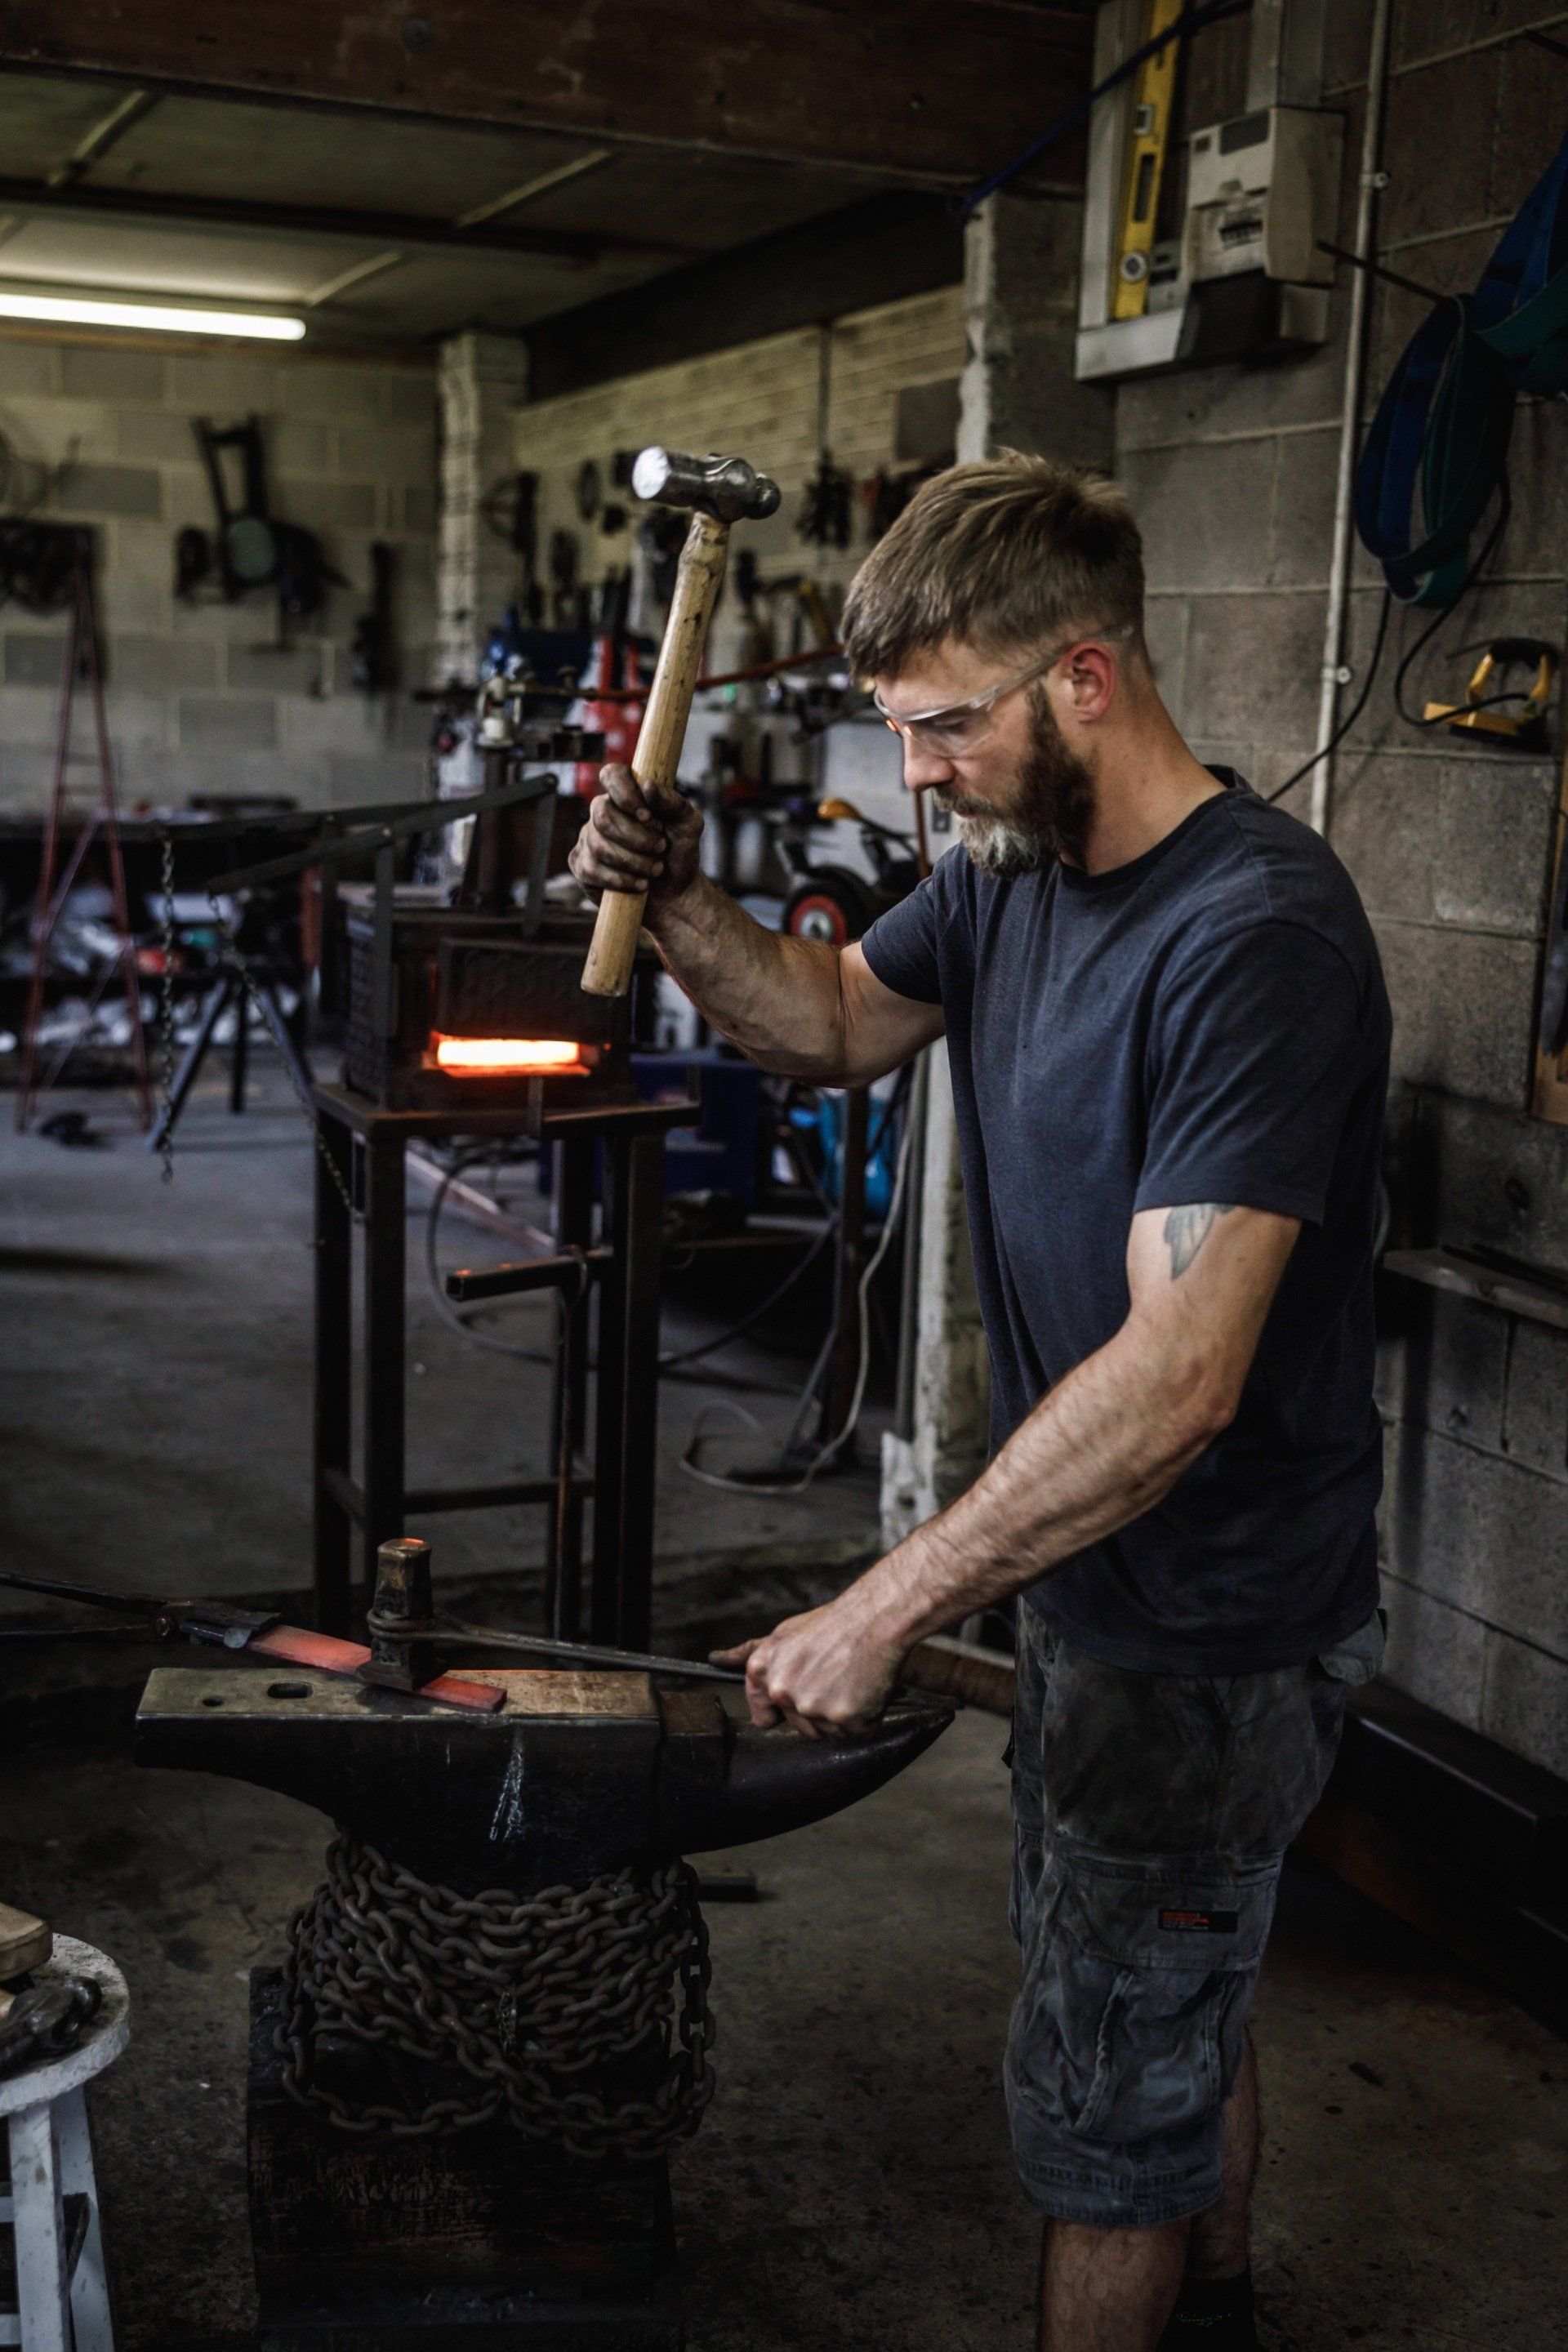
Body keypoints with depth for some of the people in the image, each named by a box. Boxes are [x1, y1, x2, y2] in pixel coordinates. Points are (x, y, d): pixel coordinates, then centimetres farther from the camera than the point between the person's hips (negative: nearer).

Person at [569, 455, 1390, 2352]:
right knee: (1177, 2012, 29)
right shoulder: (1014, 868, 1)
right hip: (1093, 1572, 9)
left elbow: (1180, 1376, -34)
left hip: (1208, 1629, -9)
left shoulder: (1257, 936, -28)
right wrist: (675, 904, -5)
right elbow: (840, 1025, 15)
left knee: (1108, 2109, 9)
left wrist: (887, 1609, -33)